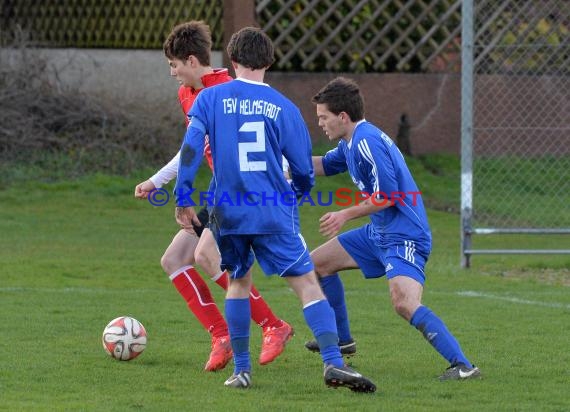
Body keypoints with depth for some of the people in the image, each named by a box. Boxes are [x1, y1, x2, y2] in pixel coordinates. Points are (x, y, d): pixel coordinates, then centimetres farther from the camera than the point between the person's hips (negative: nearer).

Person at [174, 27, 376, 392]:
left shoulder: (210, 98, 2)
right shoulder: (284, 108, 1)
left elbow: (191, 150, -5)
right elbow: (304, 170, 6)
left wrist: (183, 199, 2)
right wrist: (298, 192, 27)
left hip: (228, 213, 2)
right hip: (274, 214, -2)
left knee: (239, 281, 22)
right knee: (308, 283, -3)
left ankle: (241, 369, 19)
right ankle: (333, 362, -17)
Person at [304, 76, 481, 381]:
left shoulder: (366, 142, -19)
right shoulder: (351, 142, 12)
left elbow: (387, 196, -21)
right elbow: (324, 165, 32)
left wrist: (345, 215, -10)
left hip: (404, 236, -11)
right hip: (379, 233, 11)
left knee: (404, 303, -29)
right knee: (318, 262, 20)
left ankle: (463, 365, -31)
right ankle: (341, 339, 32)